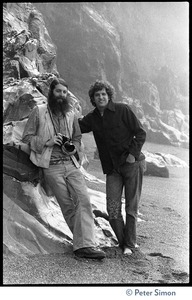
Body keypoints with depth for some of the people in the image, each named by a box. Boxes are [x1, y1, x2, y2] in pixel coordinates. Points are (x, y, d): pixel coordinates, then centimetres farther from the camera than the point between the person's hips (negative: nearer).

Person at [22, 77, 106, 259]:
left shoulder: (71, 115, 15)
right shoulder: (39, 111, 2)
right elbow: (26, 137, 1)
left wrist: (73, 148, 0)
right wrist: (47, 142, -14)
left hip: (71, 164, 4)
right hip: (51, 167, -4)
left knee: (83, 200, -12)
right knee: (68, 206, -3)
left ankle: (84, 245, -14)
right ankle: (85, 241, 7)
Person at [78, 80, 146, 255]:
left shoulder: (122, 110, -6)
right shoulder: (92, 118, 8)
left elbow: (140, 133, -5)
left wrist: (133, 154, -14)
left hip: (132, 164, -4)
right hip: (112, 168, 4)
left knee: (132, 207, 1)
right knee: (113, 209, -1)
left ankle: (130, 244, 11)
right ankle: (123, 242, 15)